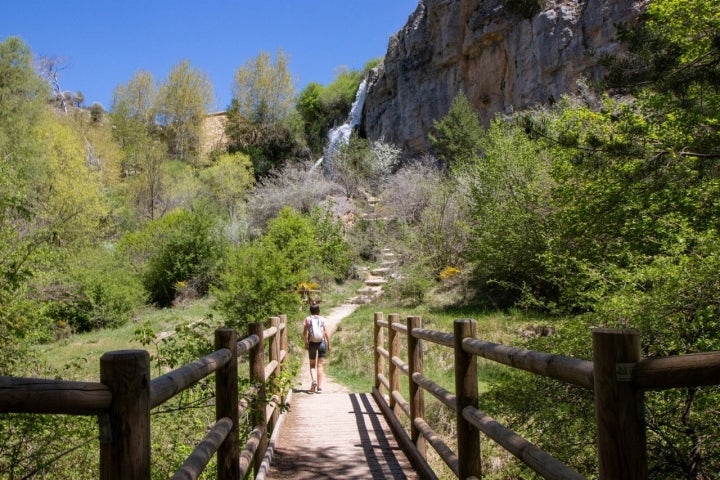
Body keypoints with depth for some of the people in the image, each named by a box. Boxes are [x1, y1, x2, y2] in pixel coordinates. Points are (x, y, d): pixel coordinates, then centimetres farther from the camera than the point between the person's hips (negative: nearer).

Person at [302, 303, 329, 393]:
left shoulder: (307, 319, 1)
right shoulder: (322, 319, 2)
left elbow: (304, 333, -4)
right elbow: (326, 333, -2)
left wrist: (306, 343, 9)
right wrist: (329, 344, 5)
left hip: (312, 343, 0)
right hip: (322, 343, 0)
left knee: (312, 364, 14)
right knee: (320, 365, 6)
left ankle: (314, 380, -11)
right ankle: (319, 386, 2)